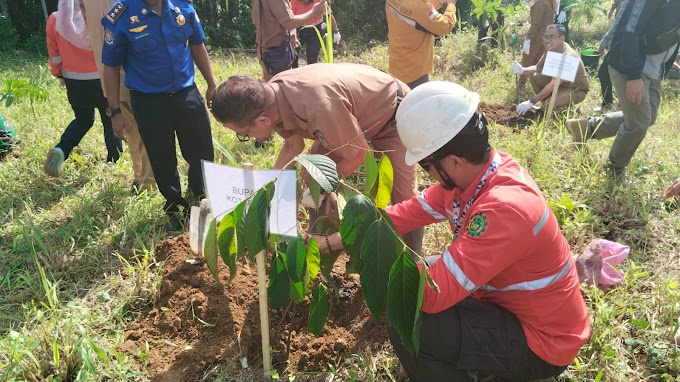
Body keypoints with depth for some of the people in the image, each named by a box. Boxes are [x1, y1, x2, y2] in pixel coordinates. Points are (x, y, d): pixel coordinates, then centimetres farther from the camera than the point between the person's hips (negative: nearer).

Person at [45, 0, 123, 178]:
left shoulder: (54, 20, -1)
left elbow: (54, 54, 7)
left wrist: (60, 75, 22)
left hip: (73, 81, 4)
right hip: (101, 79, -4)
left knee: (83, 119, 22)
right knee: (111, 121, 13)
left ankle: (60, 150, 1)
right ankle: (114, 162, 19)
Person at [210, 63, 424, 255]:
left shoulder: (319, 107, -45)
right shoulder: (272, 93, -20)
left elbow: (360, 154, -28)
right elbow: (293, 145, -2)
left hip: (392, 114, -7)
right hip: (351, 113, 8)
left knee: (403, 197, -12)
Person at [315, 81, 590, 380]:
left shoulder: (505, 209, -36)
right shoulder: (471, 172, -9)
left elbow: (435, 294, -35)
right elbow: (408, 213, 0)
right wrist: (330, 241, 1)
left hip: (541, 341, -8)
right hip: (508, 300, 8)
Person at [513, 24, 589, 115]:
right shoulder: (550, 49, -8)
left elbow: (553, 85, -37)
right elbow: (538, 67, 3)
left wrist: (531, 102, -38)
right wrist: (523, 70, -20)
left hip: (577, 90, -8)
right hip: (560, 83, 8)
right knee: (535, 77, -8)